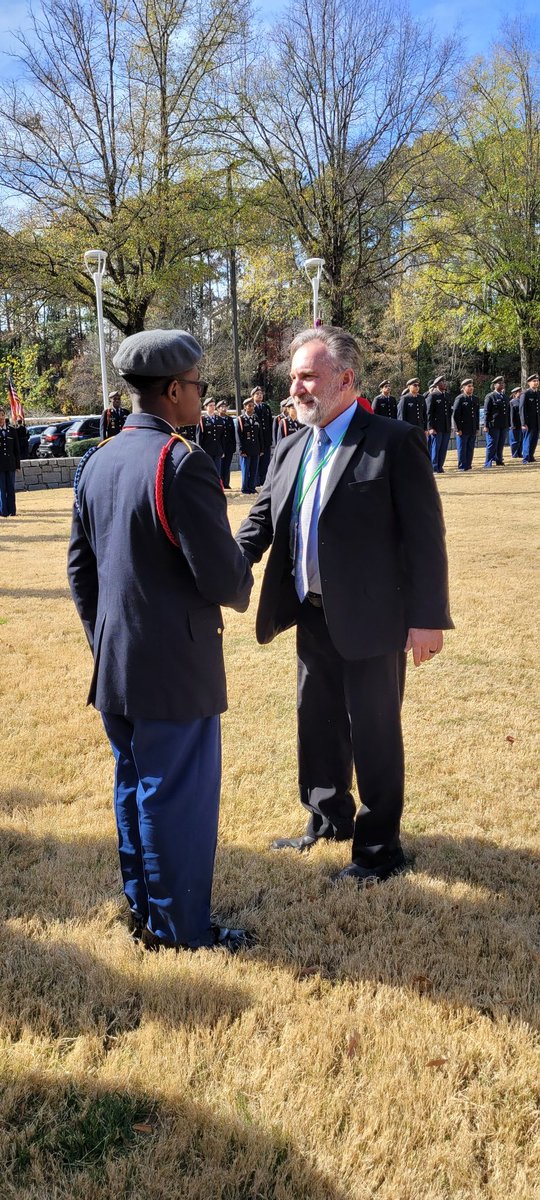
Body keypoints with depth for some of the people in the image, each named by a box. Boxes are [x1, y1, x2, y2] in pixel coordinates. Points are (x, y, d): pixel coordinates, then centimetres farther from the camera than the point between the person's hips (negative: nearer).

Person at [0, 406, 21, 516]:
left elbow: (16, 449, 10)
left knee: (11, 488, 5)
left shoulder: (11, 430, 9)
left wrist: (17, 464, 6)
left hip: (10, 463, 2)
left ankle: (12, 511, 11)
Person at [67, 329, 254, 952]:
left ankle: (142, 909, 34)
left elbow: (80, 567, 12)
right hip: (176, 667, -8)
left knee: (134, 789, 19)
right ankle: (179, 927, 20)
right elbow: (221, 575, -21)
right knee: (180, 797, 6)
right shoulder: (181, 463, -19)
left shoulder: (96, 462, 6)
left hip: (114, 665, 8)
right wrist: (241, 590, 2)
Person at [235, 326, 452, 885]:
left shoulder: (395, 442, -12)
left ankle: (379, 848, 24)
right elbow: (261, 522, 8)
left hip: (371, 620, -7)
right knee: (318, 726, 20)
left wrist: (427, 618, -16)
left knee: (373, 736, 6)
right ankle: (328, 820, 42)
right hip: (313, 618, 7)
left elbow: (425, 535, -13)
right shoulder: (290, 450, 8)